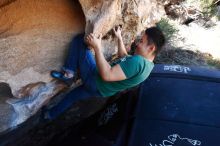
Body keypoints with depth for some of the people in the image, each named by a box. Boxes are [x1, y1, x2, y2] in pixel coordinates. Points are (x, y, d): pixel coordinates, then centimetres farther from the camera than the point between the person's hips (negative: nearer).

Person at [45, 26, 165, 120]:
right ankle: (51, 115, 49)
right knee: (74, 94, 34)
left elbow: (107, 75, -36)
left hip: (95, 81, -9)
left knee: (80, 40, -7)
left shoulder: (137, 61, -32)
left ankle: (68, 73, -2)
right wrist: (119, 38, 21)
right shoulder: (146, 63, 0)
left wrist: (97, 47, -33)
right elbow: (124, 57, 20)